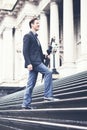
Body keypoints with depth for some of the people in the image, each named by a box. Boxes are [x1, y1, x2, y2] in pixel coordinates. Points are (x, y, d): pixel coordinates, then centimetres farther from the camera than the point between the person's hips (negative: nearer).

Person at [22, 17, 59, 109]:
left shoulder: (35, 37, 26)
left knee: (31, 84, 6)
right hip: (32, 62, -9)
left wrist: (44, 56, 9)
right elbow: (25, 51, -11)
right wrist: (28, 63, -21)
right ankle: (48, 95, -18)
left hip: (37, 62, 9)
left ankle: (26, 104, 8)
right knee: (48, 72, -19)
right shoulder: (27, 36, -1)